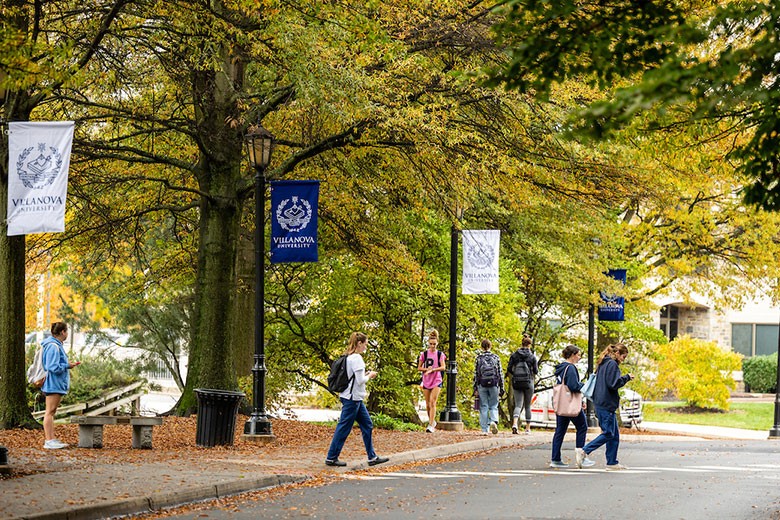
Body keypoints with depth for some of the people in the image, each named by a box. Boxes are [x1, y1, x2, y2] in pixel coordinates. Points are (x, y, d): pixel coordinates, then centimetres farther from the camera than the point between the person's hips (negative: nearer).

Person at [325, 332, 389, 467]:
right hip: (352, 399, -10)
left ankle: (372, 457, 14)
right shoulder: (356, 358, -17)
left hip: (356, 399, 10)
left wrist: (366, 375, 11)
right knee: (343, 429, -2)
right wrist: (370, 376, -3)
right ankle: (331, 458, 5)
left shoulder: (348, 357, 12)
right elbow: (360, 381, -21)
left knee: (367, 426, 12)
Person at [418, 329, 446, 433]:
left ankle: (431, 425, -17)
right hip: (426, 381, 3)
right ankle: (432, 421, 27)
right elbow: (419, 368, 6)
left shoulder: (440, 354, -1)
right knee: (428, 404, 7)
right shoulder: (424, 353, 4)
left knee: (433, 402, -14)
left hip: (436, 381, -3)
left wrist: (432, 370, -22)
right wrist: (426, 369, -13)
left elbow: (443, 367, -11)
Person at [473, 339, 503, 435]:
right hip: (494, 384, 0)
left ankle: (484, 430, 0)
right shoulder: (496, 358, 4)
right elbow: (500, 374, 4)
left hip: (482, 385, 0)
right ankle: (493, 421, -20)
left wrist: (475, 389, 3)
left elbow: (476, 375, 0)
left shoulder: (478, 358, 2)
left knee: (483, 407, 4)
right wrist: (501, 388, 8)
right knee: (493, 406, 8)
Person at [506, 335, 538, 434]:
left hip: (516, 383, 1)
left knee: (518, 405, 0)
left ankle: (514, 423, -26)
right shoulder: (532, 356, -2)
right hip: (528, 382, -1)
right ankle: (528, 428, 15)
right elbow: (536, 371, -2)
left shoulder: (514, 355, 2)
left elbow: (509, 369, -1)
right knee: (528, 406, 12)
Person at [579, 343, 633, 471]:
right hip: (606, 404, -10)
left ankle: (612, 463, 10)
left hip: (600, 404, 10)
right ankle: (584, 451, -8)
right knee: (608, 433, -6)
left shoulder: (603, 363, 18)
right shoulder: (612, 364, -11)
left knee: (615, 435, 10)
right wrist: (626, 378, -7)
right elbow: (613, 383, -19)